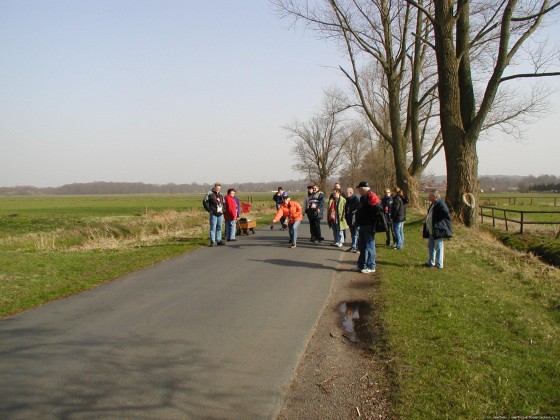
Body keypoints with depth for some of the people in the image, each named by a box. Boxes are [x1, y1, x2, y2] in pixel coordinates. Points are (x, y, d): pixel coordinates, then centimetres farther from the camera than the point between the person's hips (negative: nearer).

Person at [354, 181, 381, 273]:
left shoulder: (371, 197, -15)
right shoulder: (363, 197, 17)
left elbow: (378, 211, -22)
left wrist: (373, 226, -22)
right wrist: (358, 222, 21)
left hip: (368, 226, -10)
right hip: (363, 226, 10)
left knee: (369, 247, -4)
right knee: (361, 246, 16)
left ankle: (371, 267, 2)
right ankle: (361, 265, 26)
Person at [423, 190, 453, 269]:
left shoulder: (440, 205, -18)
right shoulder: (433, 204, 12)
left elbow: (447, 216, -22)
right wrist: (426, 230, 17)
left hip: (437, 231, -10)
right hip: (431, 231, 10)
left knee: (438, 248, -1)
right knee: (431, 247, 18)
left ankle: (439, 264, 7)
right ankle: (430, 262, 30)